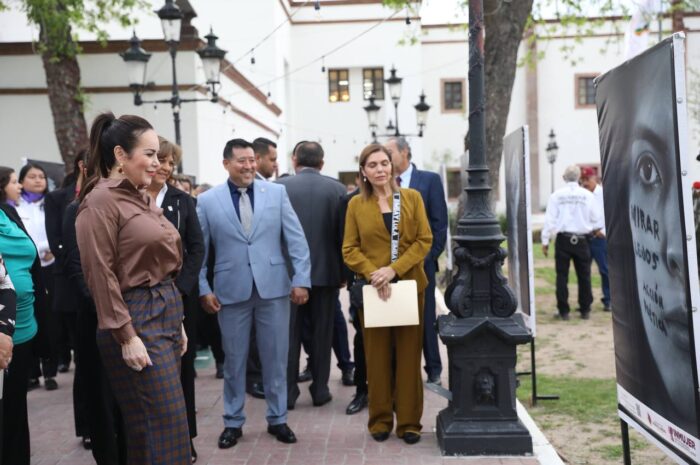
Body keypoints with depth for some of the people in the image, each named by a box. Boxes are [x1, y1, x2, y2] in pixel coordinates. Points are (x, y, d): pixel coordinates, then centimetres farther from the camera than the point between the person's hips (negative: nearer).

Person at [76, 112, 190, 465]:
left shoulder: (141, 198, 12)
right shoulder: (100, 201, -13)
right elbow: (100, 275, -16)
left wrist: (178, 322, 17)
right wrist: (127, 337, -17)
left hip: (166, 311, 8)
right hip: (137, 317, -8)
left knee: (149, 424, 16)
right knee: (167, 422, -5)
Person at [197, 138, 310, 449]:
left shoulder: (276, 192, 2)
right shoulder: (207, 201, 0)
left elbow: (296, 239, 0)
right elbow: (199, 250, 2)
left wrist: (301, 279, -5)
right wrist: (203, 288, -4)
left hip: (273, 286, 1)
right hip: (231, 290, 0)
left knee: (275, 357, 10)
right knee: (234, 359, 10)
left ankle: (277, 418, 25)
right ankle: (233, 422, 26)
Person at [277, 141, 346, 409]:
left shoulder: (280, 187, -6)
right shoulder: (337, 189, -3)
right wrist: (343, 270, 10)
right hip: (326, 270, 1)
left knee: (290, 333, 8)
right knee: (321, 333, 10)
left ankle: (288, 392, 13)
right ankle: (320, 390, 16)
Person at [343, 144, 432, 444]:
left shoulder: (412, 197, 4)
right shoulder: (356, 204, 5)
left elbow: (424, 240, -1)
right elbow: (350, 249, 2)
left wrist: (394, 268, -13)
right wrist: (373, 273, -14)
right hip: (373, 288, 0)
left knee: (409, 355, 4)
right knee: (377, 356, 4)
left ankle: (409, 421, 13)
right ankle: (380, 420, 16)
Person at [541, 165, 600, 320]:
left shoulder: (557, 195, -4)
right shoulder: (587, 195, 0)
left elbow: (550, 219, -6)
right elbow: (595, 219, 7)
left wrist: (545, 241, 0)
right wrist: (593, 230, 28)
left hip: (563, 239, -1)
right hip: (582, 239, 1)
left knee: (562, 275, 5)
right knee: (584, 275, 9)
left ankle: (563, 311, 7)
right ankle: (585, 310, 15)